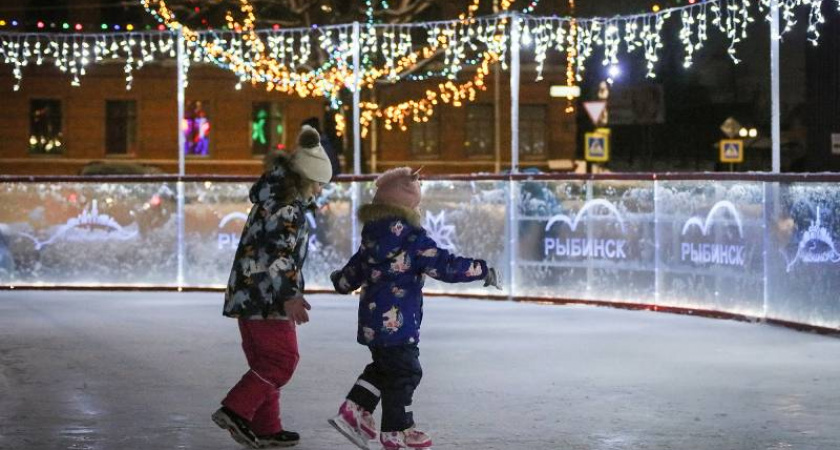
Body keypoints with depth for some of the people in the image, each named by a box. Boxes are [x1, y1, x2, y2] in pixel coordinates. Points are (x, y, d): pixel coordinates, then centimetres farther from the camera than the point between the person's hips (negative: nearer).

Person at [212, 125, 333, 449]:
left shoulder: (271, 199, 17)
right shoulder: (289, 208, -14)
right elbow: (279, 256, -23)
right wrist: (289, 297, -27)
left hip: (247, 294, 10)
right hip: (268, 298, -10)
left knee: (265, 362, 13)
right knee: (282, 360, -5)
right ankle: (235, 410, -12)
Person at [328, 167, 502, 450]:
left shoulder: (372, 235, 8)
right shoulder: (412, 237, -15)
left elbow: (356, 268, 21)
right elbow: (443, 265, -18)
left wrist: (340, 281, 43)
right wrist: (482, 271, -9)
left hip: (373, 318, 8)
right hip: (397, 321, -8)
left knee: (384, 367, 22)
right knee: (403, 372, 2)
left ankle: (353, 411, 19)